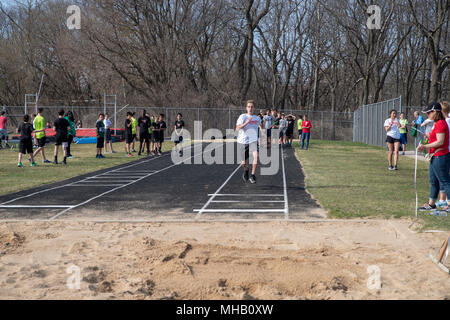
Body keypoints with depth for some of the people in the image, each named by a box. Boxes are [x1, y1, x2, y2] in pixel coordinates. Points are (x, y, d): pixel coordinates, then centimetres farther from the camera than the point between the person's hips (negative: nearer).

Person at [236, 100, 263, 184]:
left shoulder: (257, 118, 9)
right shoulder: (243, 116, -4)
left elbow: (260, 124, 35)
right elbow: (237, 128, -18)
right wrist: (246, 122, -27)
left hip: (253, 141, 2)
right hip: (243, 141, -2)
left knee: (256, 156, -27)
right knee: (244, 163, 5)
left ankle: (253, 175, -14)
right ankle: (246, 171, 41)